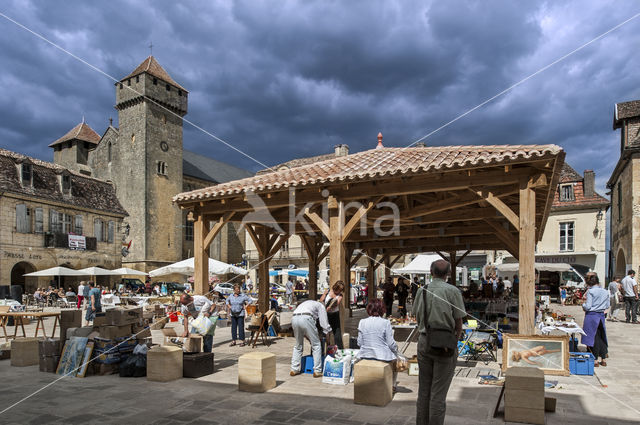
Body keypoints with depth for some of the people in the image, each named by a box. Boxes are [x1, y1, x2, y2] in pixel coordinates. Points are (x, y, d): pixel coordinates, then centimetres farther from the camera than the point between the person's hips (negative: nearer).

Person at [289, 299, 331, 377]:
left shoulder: (308, 304, 40)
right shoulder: (321, 306, 23)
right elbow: (324, 323, 14)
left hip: (294, 318, 6)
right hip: (306, 318, -6)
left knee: (298, 345, 23)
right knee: (316, 345, 9)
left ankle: (294, 370, 22)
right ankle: (317, 371, 10)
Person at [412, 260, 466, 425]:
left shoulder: (421, 291, 4)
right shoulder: (452, 291, -8)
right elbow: (458, 321, -5)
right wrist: (456, 338, 10)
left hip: (424, 342, 4)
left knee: (424, 388, 15)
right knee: (438, 392, 3)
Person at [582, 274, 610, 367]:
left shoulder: (590, 291, -14)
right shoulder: (605, 292, 5)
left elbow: (588, 306, -16)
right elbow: (607, 306, 11)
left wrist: (583, 305, 4)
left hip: (591, 315, -6)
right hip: (601, 315, 6)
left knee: (593, 337, 2)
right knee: (601, 337, 15)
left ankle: (595, 360, 6)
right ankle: (603, 360, 21)